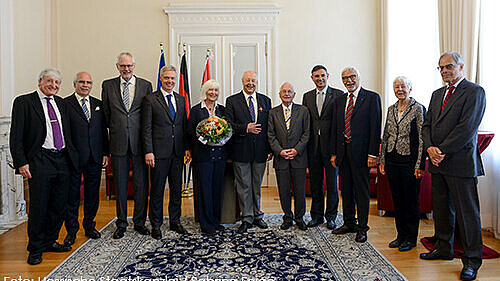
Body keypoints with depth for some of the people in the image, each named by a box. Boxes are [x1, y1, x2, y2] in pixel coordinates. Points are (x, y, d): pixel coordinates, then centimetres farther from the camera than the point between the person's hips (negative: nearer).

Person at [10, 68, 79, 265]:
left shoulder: (60, 103, 15)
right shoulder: (23, 102, -2)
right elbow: (16, 136, -6)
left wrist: (71, 155, 12)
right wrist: (21, 162, -13)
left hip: (62, 160, 5)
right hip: (39, 161, -5)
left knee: (59, 206, 12)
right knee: (38, 207, 1)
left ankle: (50, 241, 29)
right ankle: (35, 249, 19)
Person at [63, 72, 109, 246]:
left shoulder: (98, 104, 12)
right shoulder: (65, 104, -2)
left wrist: (105, 153, 7)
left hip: (95, 158, 4)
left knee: (92, 194, 12)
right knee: (72, 195, 6)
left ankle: (89, 225, 27)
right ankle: (71, 230, 20)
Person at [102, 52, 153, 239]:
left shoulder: (146, 85, 5)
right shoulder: (108, 85, 8)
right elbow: (106, 113, 13)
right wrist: (114, 130, 10)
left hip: (139, 141, -1)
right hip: (118, 141, 1)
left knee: (141, 183, 5)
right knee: (120, 184, 9)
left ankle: (140, 222, 20)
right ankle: (121, 223, 22)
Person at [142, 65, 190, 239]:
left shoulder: (181, 100, 13)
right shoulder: (150, 99, -1)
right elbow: (146, 128, -5)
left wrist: (187, 148, 7)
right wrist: (148, 151, -12)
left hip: (178, 153, 5)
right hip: (159, 152, -4)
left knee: (177, 189, 12)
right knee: (157, 190, 5)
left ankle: (175, 222, 26)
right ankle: (156, 225, 19)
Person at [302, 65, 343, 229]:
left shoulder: (338, 95, 1)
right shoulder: (307, 96, 11)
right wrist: (305, 145, 3)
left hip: (331, 144, -3)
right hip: (313, 146, 3)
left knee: (332, 183, 6)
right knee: (315, 183, 10)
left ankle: (330, 217, 20)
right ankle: (316, 216, 23)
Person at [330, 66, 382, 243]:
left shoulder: (372, 97, -2)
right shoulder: (339, 101, 14)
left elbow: (375, 127, -8)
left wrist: (373, 154, -14)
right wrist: (334, 153, 9)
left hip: (361, 151, -5)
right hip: (343, 151, 6)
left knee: (362, 190, 3)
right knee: (346, 189, 14)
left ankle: (362, 228, 16)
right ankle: (349, 223, 28)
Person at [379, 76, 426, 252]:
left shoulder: (418, 108, -6)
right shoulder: (391, 110, 11)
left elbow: (422, 138, -10)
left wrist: (420, 165, -14)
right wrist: (382, 160, 10)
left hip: (409, 160, -5)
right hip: (392, 160, 5)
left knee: (410, 199, 5)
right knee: (397, 199, 12)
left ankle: (411, 238, 20)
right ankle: (401, 235, 26)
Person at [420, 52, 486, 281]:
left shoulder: (475, 92, -6)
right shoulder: (437, 94, 16)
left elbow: (467, 128, -16)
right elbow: (427, 124, 12)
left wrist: (443, 151, -15)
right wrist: (430, 148, -4)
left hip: (461, 162, -7)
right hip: (438, 162, 7)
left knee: (467, 212, 1)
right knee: (441, 209, 15)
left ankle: (472, 260, 15)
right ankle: (444, 249, 30)